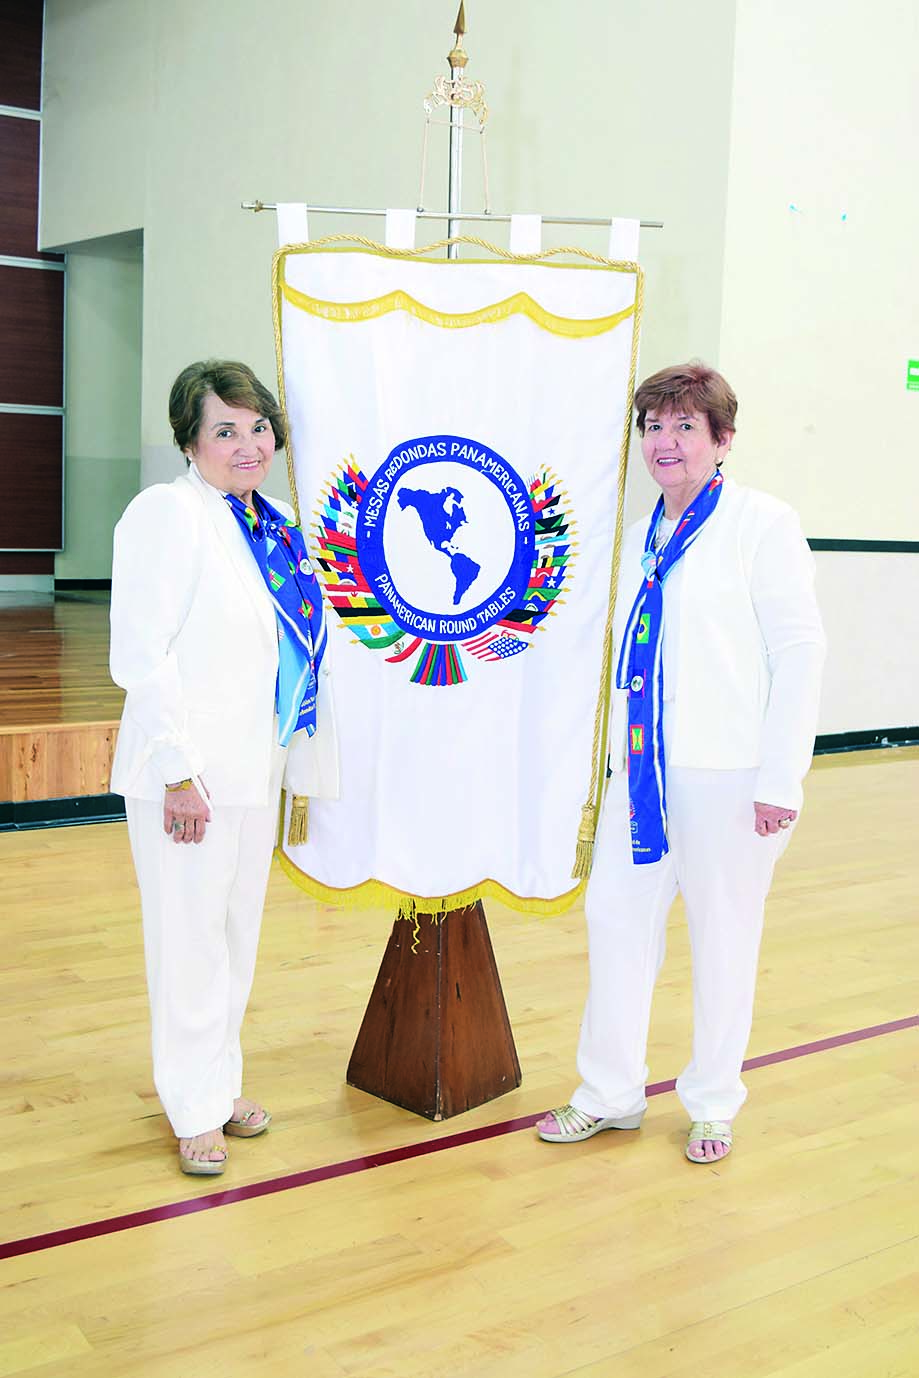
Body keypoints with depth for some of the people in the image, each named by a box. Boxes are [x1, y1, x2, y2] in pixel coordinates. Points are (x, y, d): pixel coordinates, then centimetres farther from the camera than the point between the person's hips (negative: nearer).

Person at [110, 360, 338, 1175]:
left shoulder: (271, 527, 11)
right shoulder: (168, 513, -13)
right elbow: (141, 657, -18)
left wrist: (297, 763, 14)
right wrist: (179, 772, -20)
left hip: (257, 769, 8)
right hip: (189, 774, -8)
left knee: (240, 931, 18)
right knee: (190, 939, 3)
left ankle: (223, 1081, 36)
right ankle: (196, 1109, 20)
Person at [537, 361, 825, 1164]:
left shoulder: (762, 523, -7)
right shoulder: (641, 538, 13)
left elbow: (799, 652, -10)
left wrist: (781, 779, -13)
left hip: (730, 774, -6)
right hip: (644, 768, 6)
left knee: (723, 934, 6)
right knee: (616, 915, 9)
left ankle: (713, 1104, 25)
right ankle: (611, 1093, 25)